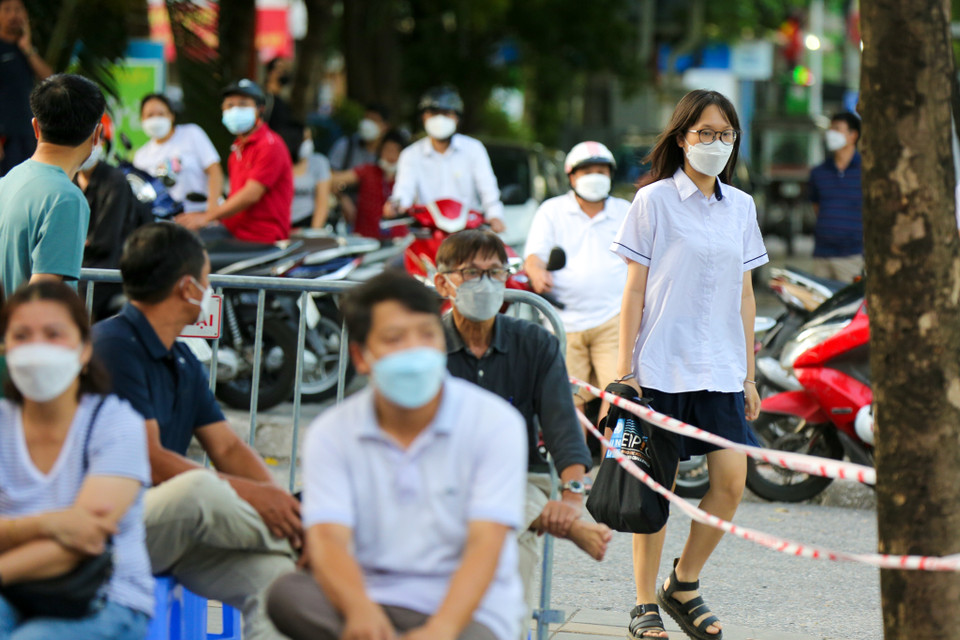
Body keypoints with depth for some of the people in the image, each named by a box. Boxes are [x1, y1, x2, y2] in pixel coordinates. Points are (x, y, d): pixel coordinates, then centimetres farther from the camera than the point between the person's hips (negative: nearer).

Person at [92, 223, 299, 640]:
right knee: (198, 488, -37)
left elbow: (227, 447, 13)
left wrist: (277, 497, -8)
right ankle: (297, 534, -12)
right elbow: (147, 460, -17)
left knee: (274, 575, -19)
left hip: (177, 534, 8)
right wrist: (249, 494, -19)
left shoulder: (183, 362, 18)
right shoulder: (114, 345, -12)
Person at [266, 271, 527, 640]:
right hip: (375, 603, 3)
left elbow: (485, 544, -14)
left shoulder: (494, 422, -4)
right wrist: (360, 610, -36)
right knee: (287, 594, -30)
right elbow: (327, 540, -12)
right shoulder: (332, 434, 2)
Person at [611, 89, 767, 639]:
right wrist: (625, 369, -6)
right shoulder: (655, 201, -2)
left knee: (732, 481, -4)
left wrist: (749, 374, 12)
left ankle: (684, 585, 15)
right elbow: (634, 291, -2)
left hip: (721, 367, 4)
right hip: (661, 366, -4)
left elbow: (745, 295, 14)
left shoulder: (741, 207, 10)